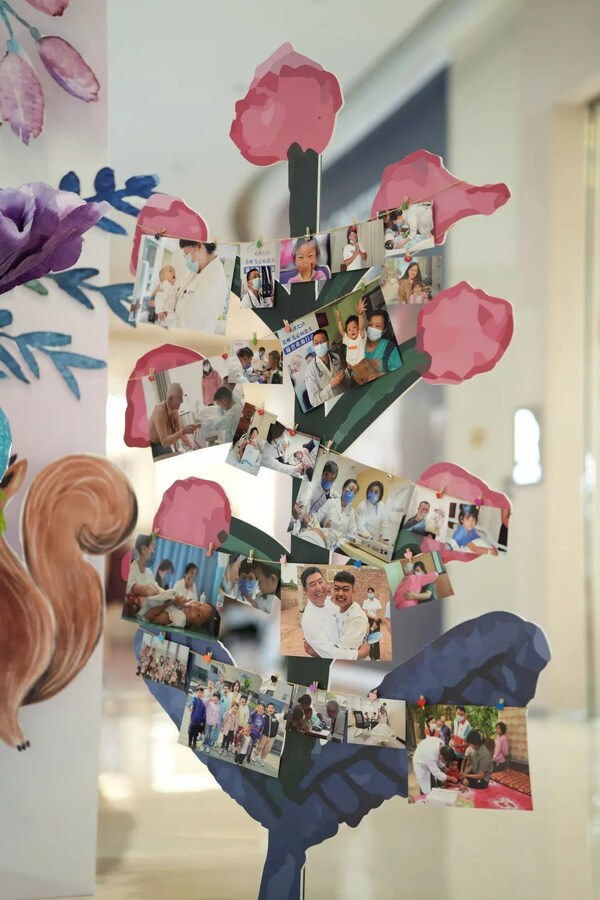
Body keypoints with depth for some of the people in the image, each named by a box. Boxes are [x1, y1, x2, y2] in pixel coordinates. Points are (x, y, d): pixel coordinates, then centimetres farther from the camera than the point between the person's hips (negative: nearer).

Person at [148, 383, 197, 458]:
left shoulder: (174, 410, -6)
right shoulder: (159, 411, -29)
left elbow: (180, 432, 1)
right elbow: (164, 442, -33)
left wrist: (192, 446, -14)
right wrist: (183, 431, -36)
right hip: (151, 448, -7)